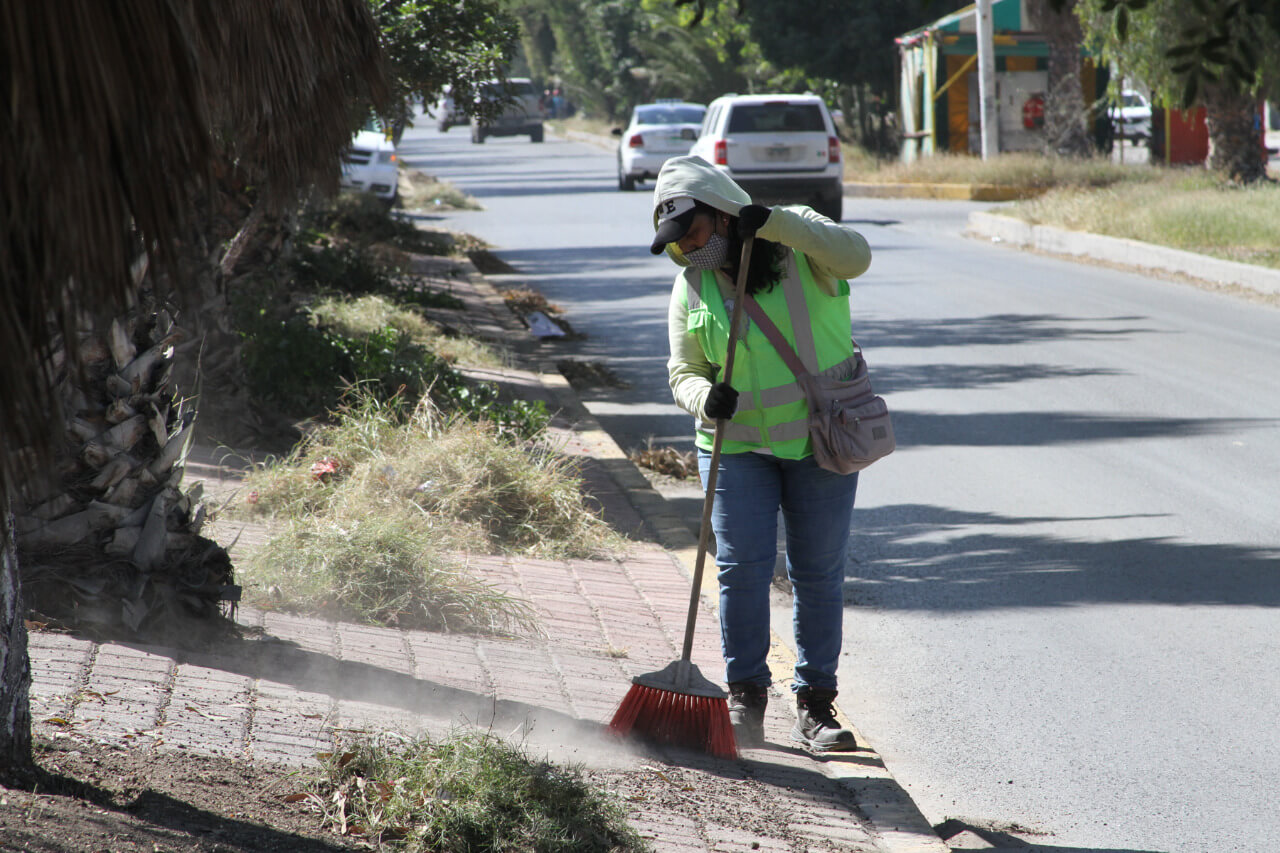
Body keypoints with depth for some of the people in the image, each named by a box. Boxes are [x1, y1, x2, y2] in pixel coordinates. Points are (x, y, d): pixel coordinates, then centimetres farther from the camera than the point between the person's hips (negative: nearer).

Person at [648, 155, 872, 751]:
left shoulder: (798, 242, -4)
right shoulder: (691, 287, 3)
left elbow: (854, 255, -23)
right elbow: (683, 371, 5)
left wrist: (774, 222, -30)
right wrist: (704, 396, -19)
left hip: (819, 439, -2)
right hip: (737, 444, 2)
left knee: (819, 572, 3)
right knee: (741, 567, -7)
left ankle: (815, 707, 11)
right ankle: (745, 698, 5)